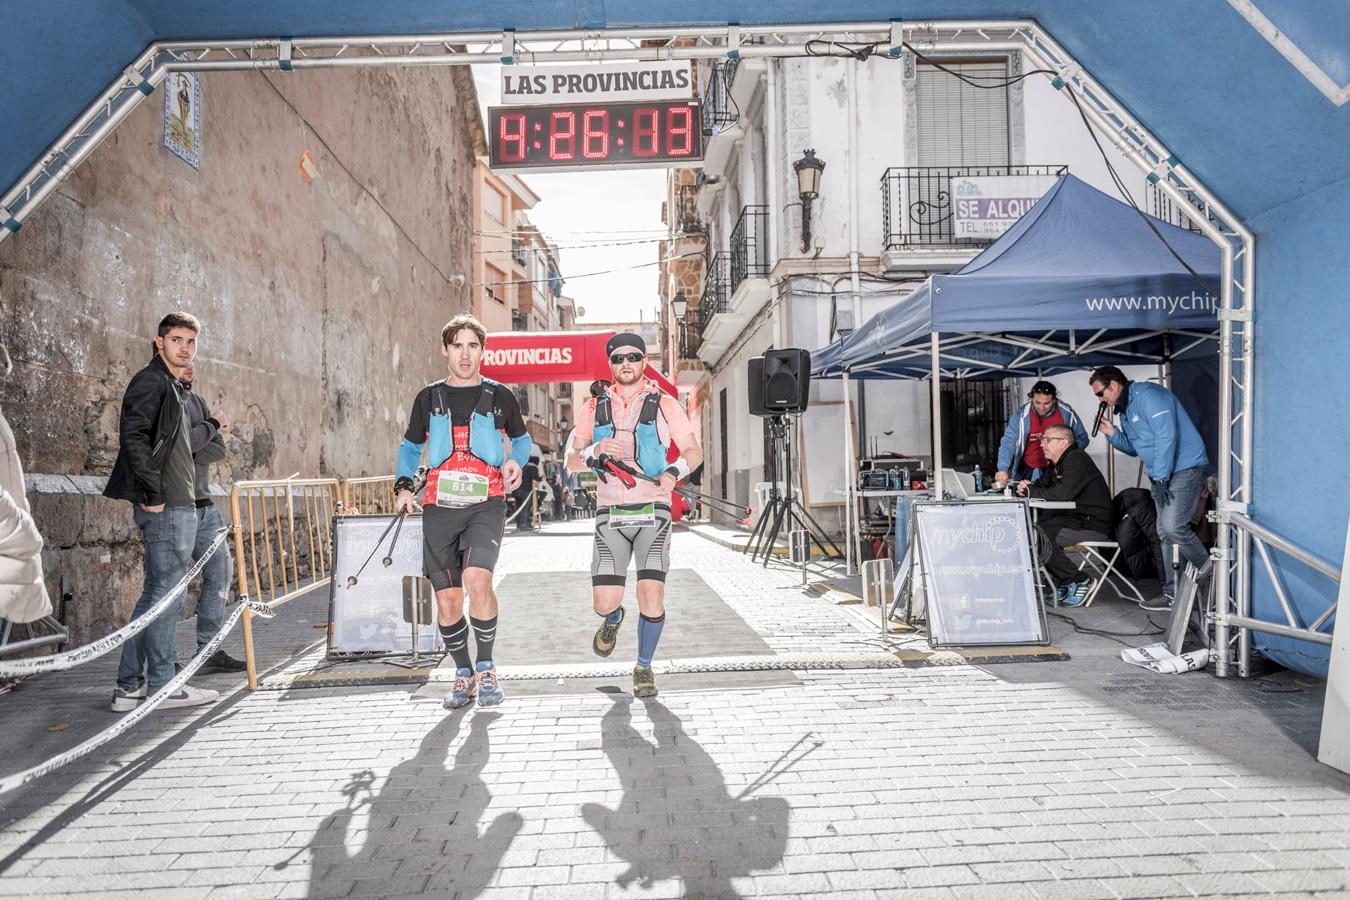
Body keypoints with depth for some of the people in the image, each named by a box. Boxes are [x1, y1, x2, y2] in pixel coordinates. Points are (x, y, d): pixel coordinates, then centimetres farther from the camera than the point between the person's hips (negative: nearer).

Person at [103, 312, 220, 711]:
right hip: (167, 507, -10)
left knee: (156, 592, 13)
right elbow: (133, 436, -20)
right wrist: (152, 494, -20)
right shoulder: (150, 381, -8)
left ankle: (129, 685, 20)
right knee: (166, 592, -3)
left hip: (176, 505, 10)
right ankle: (162, 685, 6)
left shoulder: (171, 387, 21)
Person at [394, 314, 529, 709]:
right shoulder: (429, 398, 12)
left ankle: (486, 666, -5)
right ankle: (464, 675, 24)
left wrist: (515, 460, -1)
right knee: (447, 600, 3)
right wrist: (403, 486, 4)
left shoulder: (499, 396, 8)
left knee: (477, 579, -25)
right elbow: (410, 447, 21)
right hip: (439, 507, 3)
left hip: (485, 504, -2)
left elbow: (521, 438, 21)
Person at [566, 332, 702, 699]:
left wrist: (673, 472, -14)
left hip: (653, 510, -1)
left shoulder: (664, 404, 3)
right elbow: (572, 461, 9)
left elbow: (693, 452, 7)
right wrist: (595, 451, -13)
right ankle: (613, 619, 36)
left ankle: (644, 667, 14)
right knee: (604, 603, -3)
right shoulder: (594, 407, 9)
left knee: (652, 597, -11)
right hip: (610, 514, 2)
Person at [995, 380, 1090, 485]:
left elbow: (1082, 438, 1)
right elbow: (1008, 442, -20)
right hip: (1028, 471, 0)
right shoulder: (1021, 415, -14)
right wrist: (1003, 469, -34)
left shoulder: (1067, 413, -10)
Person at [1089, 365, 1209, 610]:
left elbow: (1166, 436, -21)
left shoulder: (1148, 395, -15)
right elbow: (1134, 448, 22)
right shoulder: (1124, 410, 15)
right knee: (1165, 533, 7)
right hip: (1161, 475, 10)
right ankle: (1172, 594, 11)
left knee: (1173, 527, -20)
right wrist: (1112, 433, 3)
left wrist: (1161, 479, -20)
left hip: (1185, 468, -10)